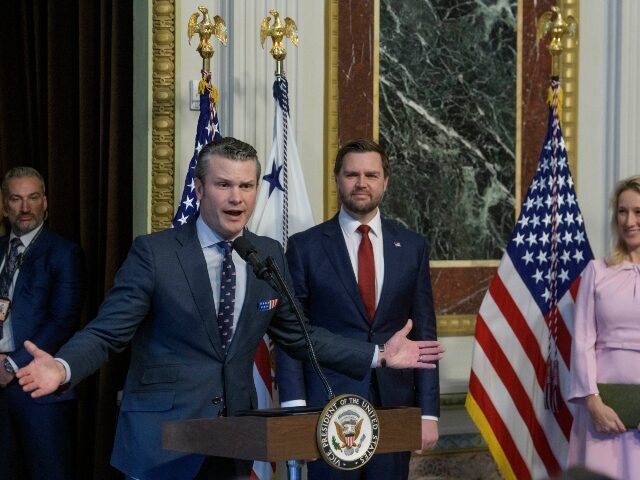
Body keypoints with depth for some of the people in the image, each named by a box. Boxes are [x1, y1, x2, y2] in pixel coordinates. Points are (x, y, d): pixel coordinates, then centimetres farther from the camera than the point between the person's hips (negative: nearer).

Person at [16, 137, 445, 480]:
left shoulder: (270, 256, 7)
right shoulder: (153, 252, -8)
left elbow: (296, 334, 16)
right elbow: (106, 333, -10)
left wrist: (377, 356, 11)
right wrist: (62, 367, -30)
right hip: (163, 438, -4)